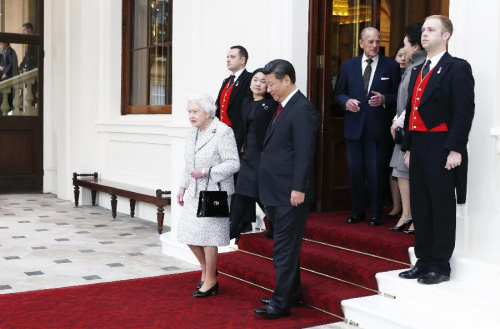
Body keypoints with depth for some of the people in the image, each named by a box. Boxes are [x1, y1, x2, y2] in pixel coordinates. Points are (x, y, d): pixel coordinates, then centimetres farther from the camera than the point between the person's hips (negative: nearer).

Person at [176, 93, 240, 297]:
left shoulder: (222, 132, -13)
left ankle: (210, 280, 14)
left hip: (214, 192, -8)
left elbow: (233, 164, -17)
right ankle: (206, 269, 30)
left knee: (207, 235, -3)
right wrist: (183, 186, 15)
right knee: (189, 234, 8)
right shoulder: (193, 133, 12)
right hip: (194, 192, 8)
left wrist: (207, 172, -23)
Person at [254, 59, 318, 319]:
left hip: (290, 193, -9)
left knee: (285, 248, -3)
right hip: (276, 192, 9)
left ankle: (282, 302, 6)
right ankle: (291, 294, 28)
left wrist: (298, 189, -21)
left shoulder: (302, 109, -13)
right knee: (286, 246, 17)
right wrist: (268, 190, 13)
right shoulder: (283, 107, 14)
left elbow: (305, 153, -19)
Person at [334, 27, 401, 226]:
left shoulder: (391, 66, 2)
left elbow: (398, 96, 2)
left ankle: (376, 214, 12)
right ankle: (357, 212, 21)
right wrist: (346, 101, -9)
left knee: (376, 172, 1)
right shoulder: (348, 66, 8)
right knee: (355, 171, 8)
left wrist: (384, 99, -17)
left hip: (378, 127, -2)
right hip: (354, 126, 3)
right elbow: (339, 93, 12)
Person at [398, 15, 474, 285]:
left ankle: (440, 267, 9)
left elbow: (464, 111, -13)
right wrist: (408, 147, 13)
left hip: (441, 149, -8)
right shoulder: (417, 71, 18)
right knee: (420, 208, 11)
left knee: (442, 209, 0)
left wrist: (455, 150, -19)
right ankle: (423, 262, 20)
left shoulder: (458, 68, -5)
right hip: (418, 148, 8)